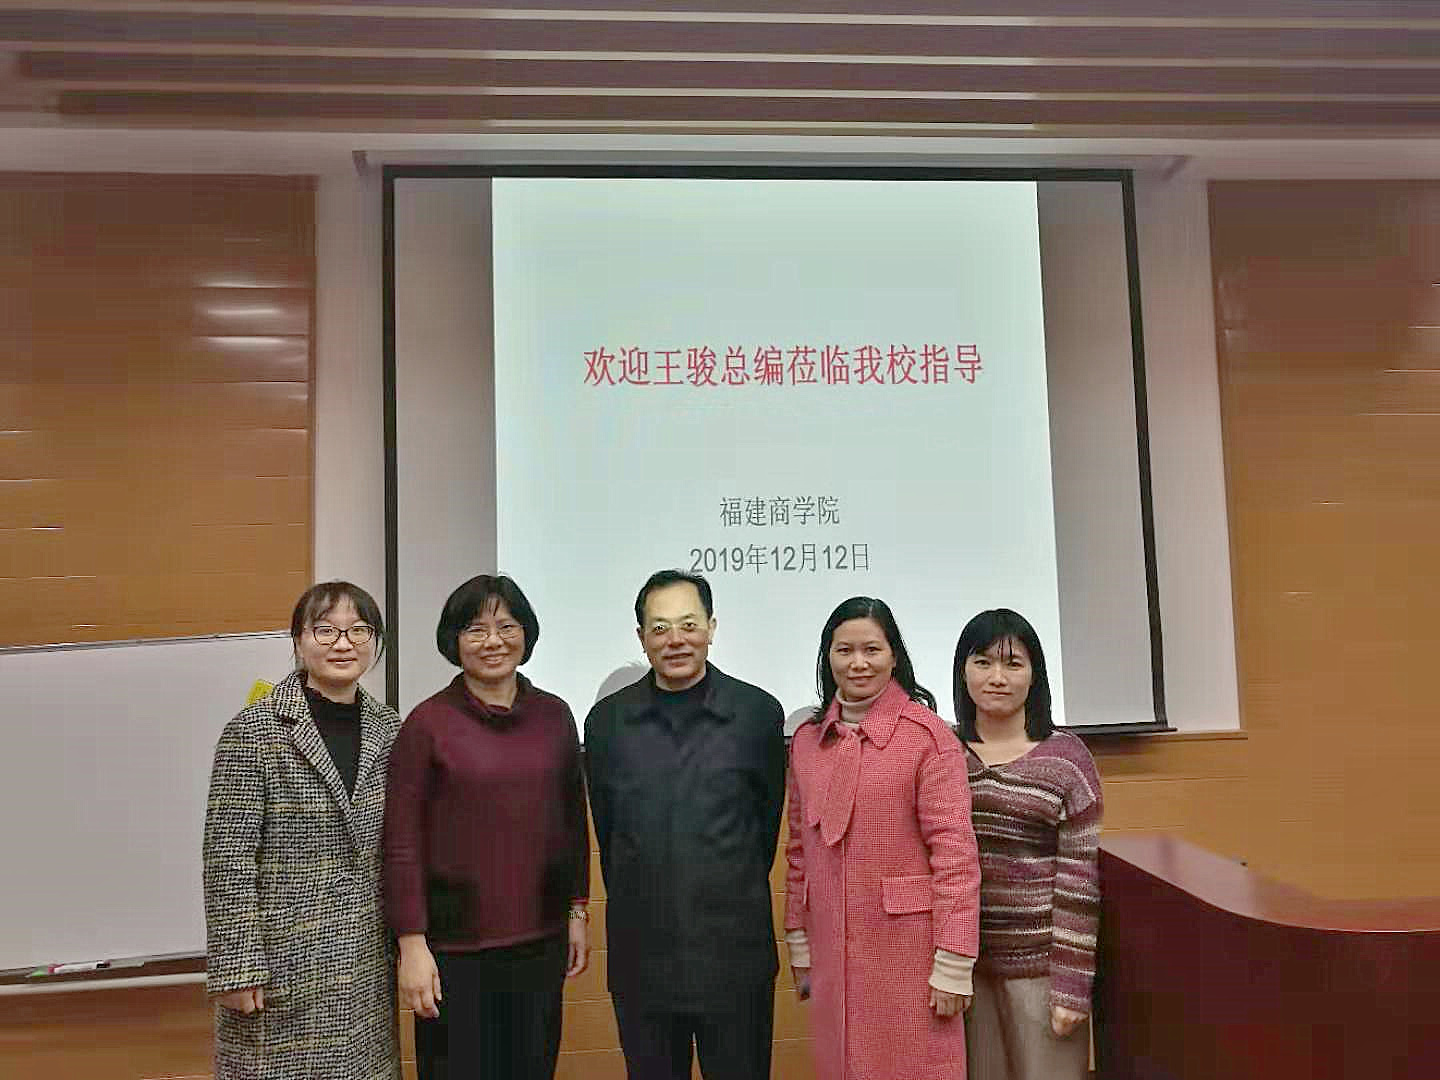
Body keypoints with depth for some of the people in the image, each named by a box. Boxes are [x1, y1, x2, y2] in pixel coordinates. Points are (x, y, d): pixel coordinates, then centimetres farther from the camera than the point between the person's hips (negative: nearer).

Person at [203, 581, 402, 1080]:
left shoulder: (387, 727, 4)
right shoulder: (254, 731, -11)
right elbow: (227, 857, -12)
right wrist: (236, 967, -13)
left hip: (367, 959, 5)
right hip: (284, 954, -5)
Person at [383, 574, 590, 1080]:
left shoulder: (554, 715, 3)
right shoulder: (428, 722, -8)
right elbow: (401, 841, -7)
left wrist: (577, 912, 10)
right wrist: (412, 945, -9)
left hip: (540, 938, 4)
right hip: (455, 944, -3)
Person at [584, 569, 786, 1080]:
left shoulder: (758, 713, -4)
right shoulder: (607, 720, 1)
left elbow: (768, 823, 5)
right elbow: (607, 829, 10)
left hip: (734, 956, -1)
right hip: (640, 956, 2)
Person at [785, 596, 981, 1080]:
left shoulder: (928, 735, -10)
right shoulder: (806, 740, 6)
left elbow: (955, 851, -12)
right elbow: (799, 850, 11)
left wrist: (953, 965, -13)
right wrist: (799, 945, 10)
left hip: (908, 949, -4)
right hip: (832, 955, 4)